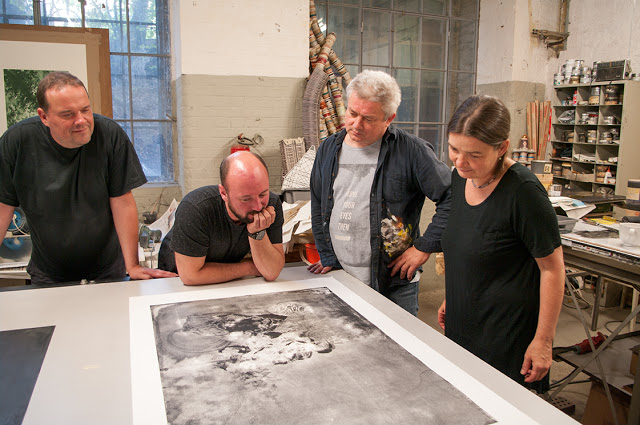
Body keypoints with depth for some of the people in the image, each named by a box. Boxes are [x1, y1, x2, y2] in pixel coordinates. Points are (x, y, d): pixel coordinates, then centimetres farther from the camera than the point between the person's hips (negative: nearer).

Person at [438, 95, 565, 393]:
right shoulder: (460, 177, 1)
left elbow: (552, 268, -15)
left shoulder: (523, 191, -21)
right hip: (463, 324, 7)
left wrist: (543, 341, -13)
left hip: (508, 332, -7)